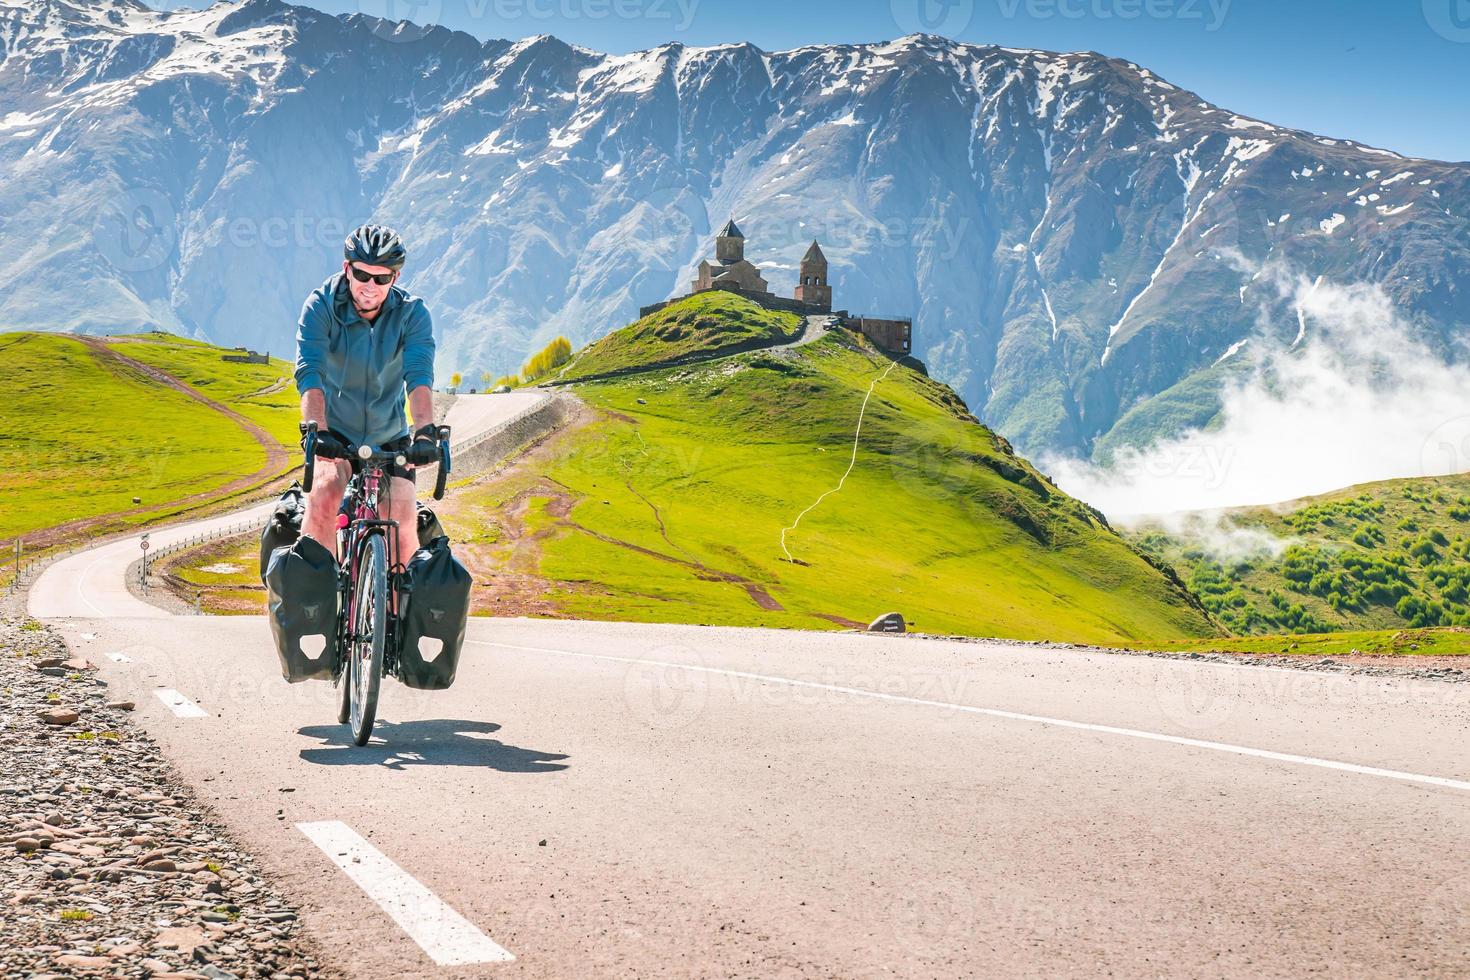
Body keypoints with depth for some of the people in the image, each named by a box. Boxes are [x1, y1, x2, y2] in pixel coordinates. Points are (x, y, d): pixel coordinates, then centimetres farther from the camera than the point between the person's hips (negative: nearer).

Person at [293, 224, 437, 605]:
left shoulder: (412, 312, -14)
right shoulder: (321, 306, -17)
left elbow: (420, 376, -27)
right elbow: (309, 372, -29)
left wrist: (425, 430, -44)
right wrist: (316, 429, -45)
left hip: (389, 435, 1)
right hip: (336, 431, -1)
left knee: (402, 517, -12)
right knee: (325, 494, -28)